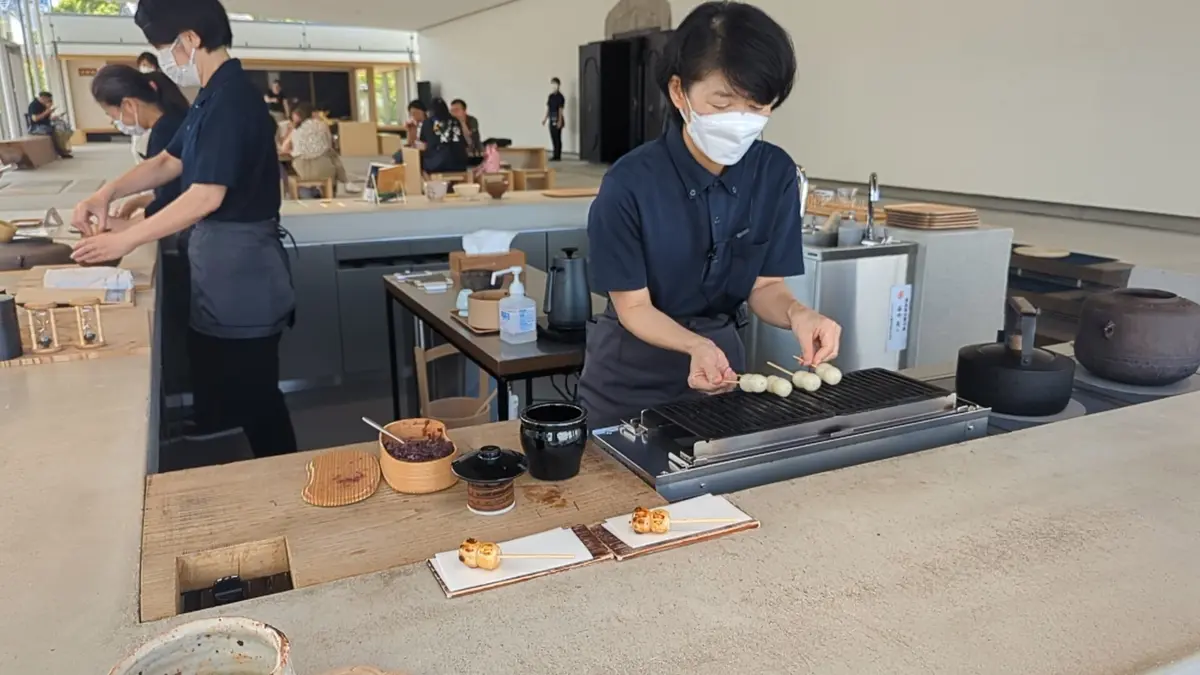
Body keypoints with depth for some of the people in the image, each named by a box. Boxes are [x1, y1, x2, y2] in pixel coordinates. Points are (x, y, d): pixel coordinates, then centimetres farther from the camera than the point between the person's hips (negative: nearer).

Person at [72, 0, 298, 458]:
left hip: (240, 273, -10)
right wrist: (108, 192, 7)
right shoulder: (214, 97, 13)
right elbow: (169, 162, 22)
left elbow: (206, 196, -24)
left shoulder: (231, 99, -19)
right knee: (225, 396, 18)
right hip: (221, 269, 10)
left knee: (253, 398, 0)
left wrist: (126, 240, -16)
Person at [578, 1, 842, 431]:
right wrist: (697, 346, -34)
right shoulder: (630, 184, -24)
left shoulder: (776, 174, -12)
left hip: (723, 355, 4)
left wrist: (796, 314, -27)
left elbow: (764, 285, -5)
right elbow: (633, 307, -17)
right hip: (632, 378, -3)